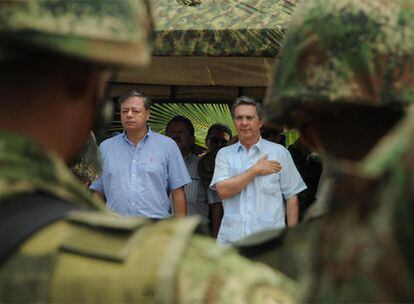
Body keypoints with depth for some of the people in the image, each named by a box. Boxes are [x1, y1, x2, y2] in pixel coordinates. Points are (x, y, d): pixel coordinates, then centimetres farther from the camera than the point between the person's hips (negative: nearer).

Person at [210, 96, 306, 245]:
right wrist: (255, 170, -8)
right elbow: (223, 191, -7)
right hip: (231, 239, 1)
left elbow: (291, 197, 5)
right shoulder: (224, 154, 9)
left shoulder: (279, 152, 6)